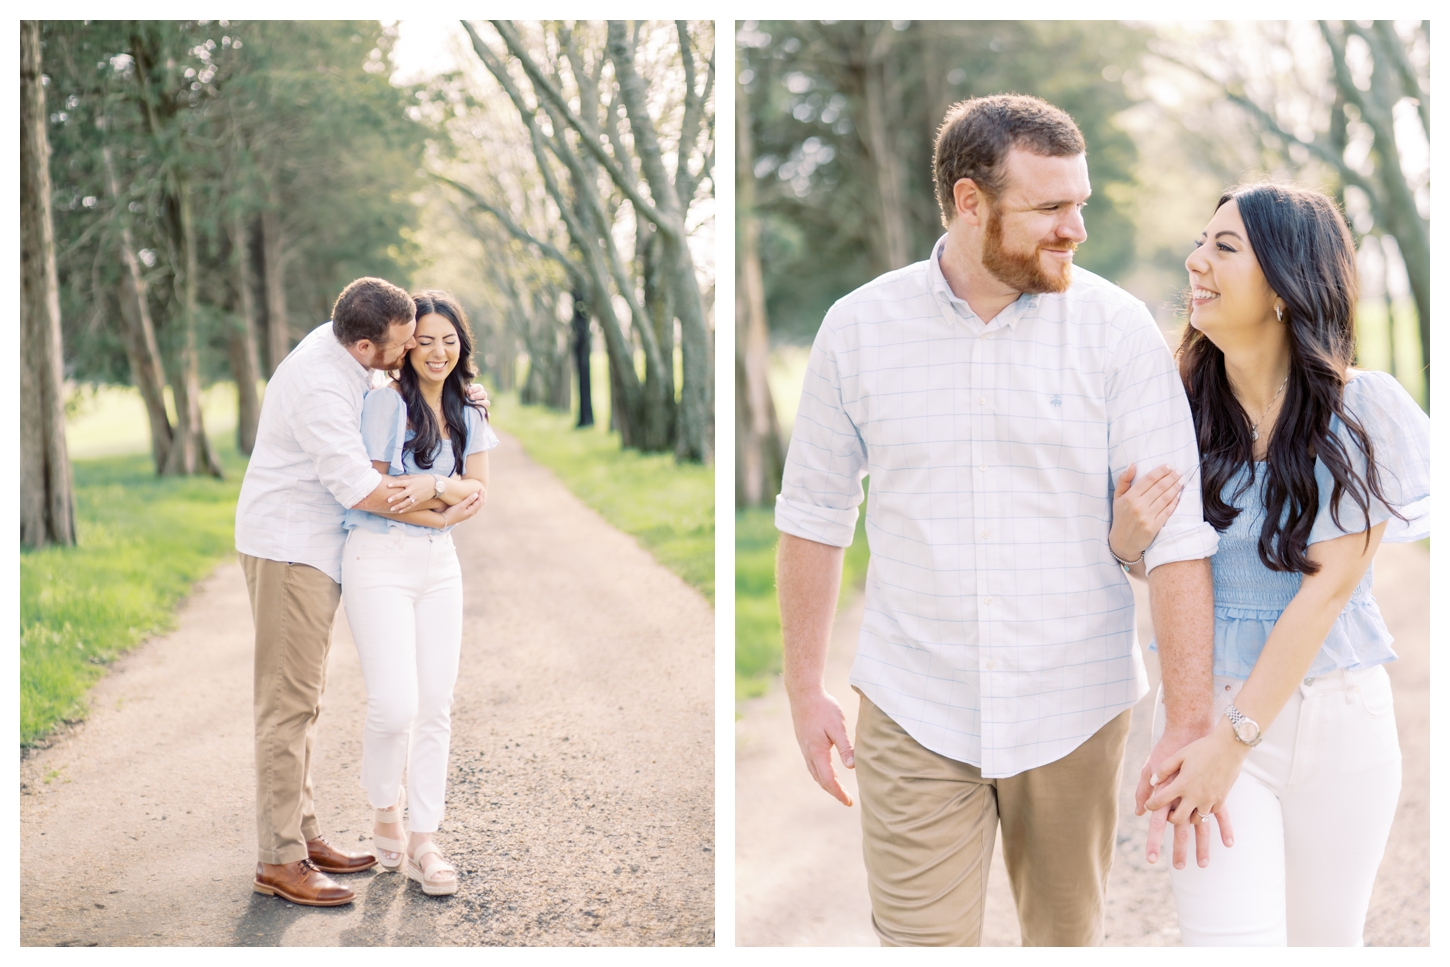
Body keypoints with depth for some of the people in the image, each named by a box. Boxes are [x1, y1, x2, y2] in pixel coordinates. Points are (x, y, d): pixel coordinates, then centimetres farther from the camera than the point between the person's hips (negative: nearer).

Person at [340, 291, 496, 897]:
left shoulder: (467, 413, 13)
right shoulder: (387, 403, -5)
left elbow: (475, 491, 7)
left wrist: (432, 492, -13)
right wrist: (446, 495, -11)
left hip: (439, 563, 6)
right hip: (379, 561, -5)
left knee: (435, 706, 3)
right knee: (394, 704, -13)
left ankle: (422, 844, 12)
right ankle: (384, 814, 16)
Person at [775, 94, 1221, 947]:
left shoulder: (1116, 327, -8)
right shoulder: (859, 328, -3)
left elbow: (1177, 531, -11)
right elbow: (816, 514, 6)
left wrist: (1191, 725, -15)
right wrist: (805, 689, 7)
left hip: (1072, 714, 0)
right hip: (914, 716, 0)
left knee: (1069, 937, 16)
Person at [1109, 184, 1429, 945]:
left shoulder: (1364, 410, -9)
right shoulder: (1180, 411, -2)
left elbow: (1329, 588, -14)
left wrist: (1236, 740, -18)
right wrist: (1127, 539, -16)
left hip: (1339, 718, 0)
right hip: (1205, 704, 0)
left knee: (1326, 939, 15)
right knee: (1233, 938, -11)